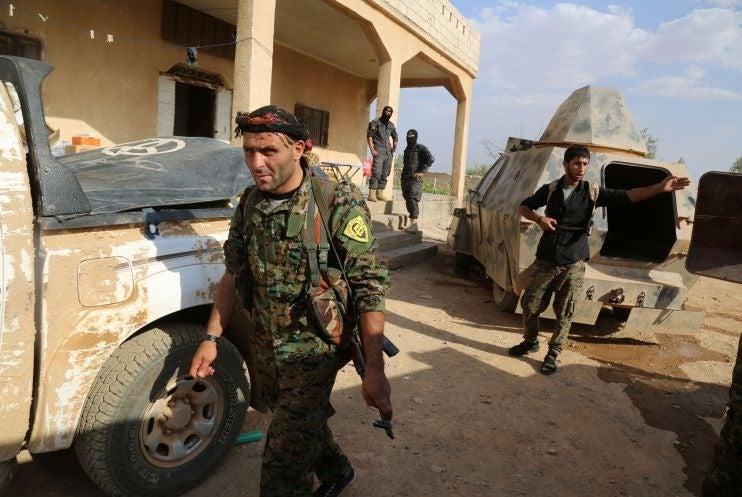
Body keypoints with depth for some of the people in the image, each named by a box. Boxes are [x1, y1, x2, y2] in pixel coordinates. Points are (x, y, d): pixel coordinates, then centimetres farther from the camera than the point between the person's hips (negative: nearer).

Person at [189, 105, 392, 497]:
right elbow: (234, 274, 9)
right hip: (264, 350, 6)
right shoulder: (249, 204, -2)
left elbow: (370, 288, -21)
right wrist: (211, 338, 7)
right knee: (304, 425, 27)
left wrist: (374, 370, -23)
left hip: (314, 352, -6)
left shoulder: (339, 204, -20)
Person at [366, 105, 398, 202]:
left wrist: (394, 147, 14)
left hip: (388, 152, 6)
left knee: (385, 174, 5)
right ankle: (372, 194, -15)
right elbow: (369, 136, -6)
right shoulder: (375, 122, 1)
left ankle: (380, 193, 10)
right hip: (379, 151, -6)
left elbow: (395, 137, 29)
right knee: (376, 173, -15)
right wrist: (372, 149, -15)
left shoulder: (391, 125, 17)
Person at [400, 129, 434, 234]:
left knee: (412, 200, -17)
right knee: (408, 200, 10)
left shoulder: (420, 148, -3)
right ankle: (413, 222, 20)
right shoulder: (407, 149, 20)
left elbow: (430, 159, -13)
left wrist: (421, 171, -16)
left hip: (415, 179, -8)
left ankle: (414, 223, -21)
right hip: (405, 178, 8)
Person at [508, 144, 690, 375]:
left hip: (573, 264, -1)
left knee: (564, 314, 4)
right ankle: (530, 341, 32)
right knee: (529, 304, 8)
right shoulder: (550, 190, 0)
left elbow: (627, 196, -7)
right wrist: (539, 218, -13)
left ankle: (552, 355, 20)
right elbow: (523, 207, 8)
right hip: (545, 260, 1)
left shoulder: (592, 192, -1)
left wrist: (660, 187, -19)